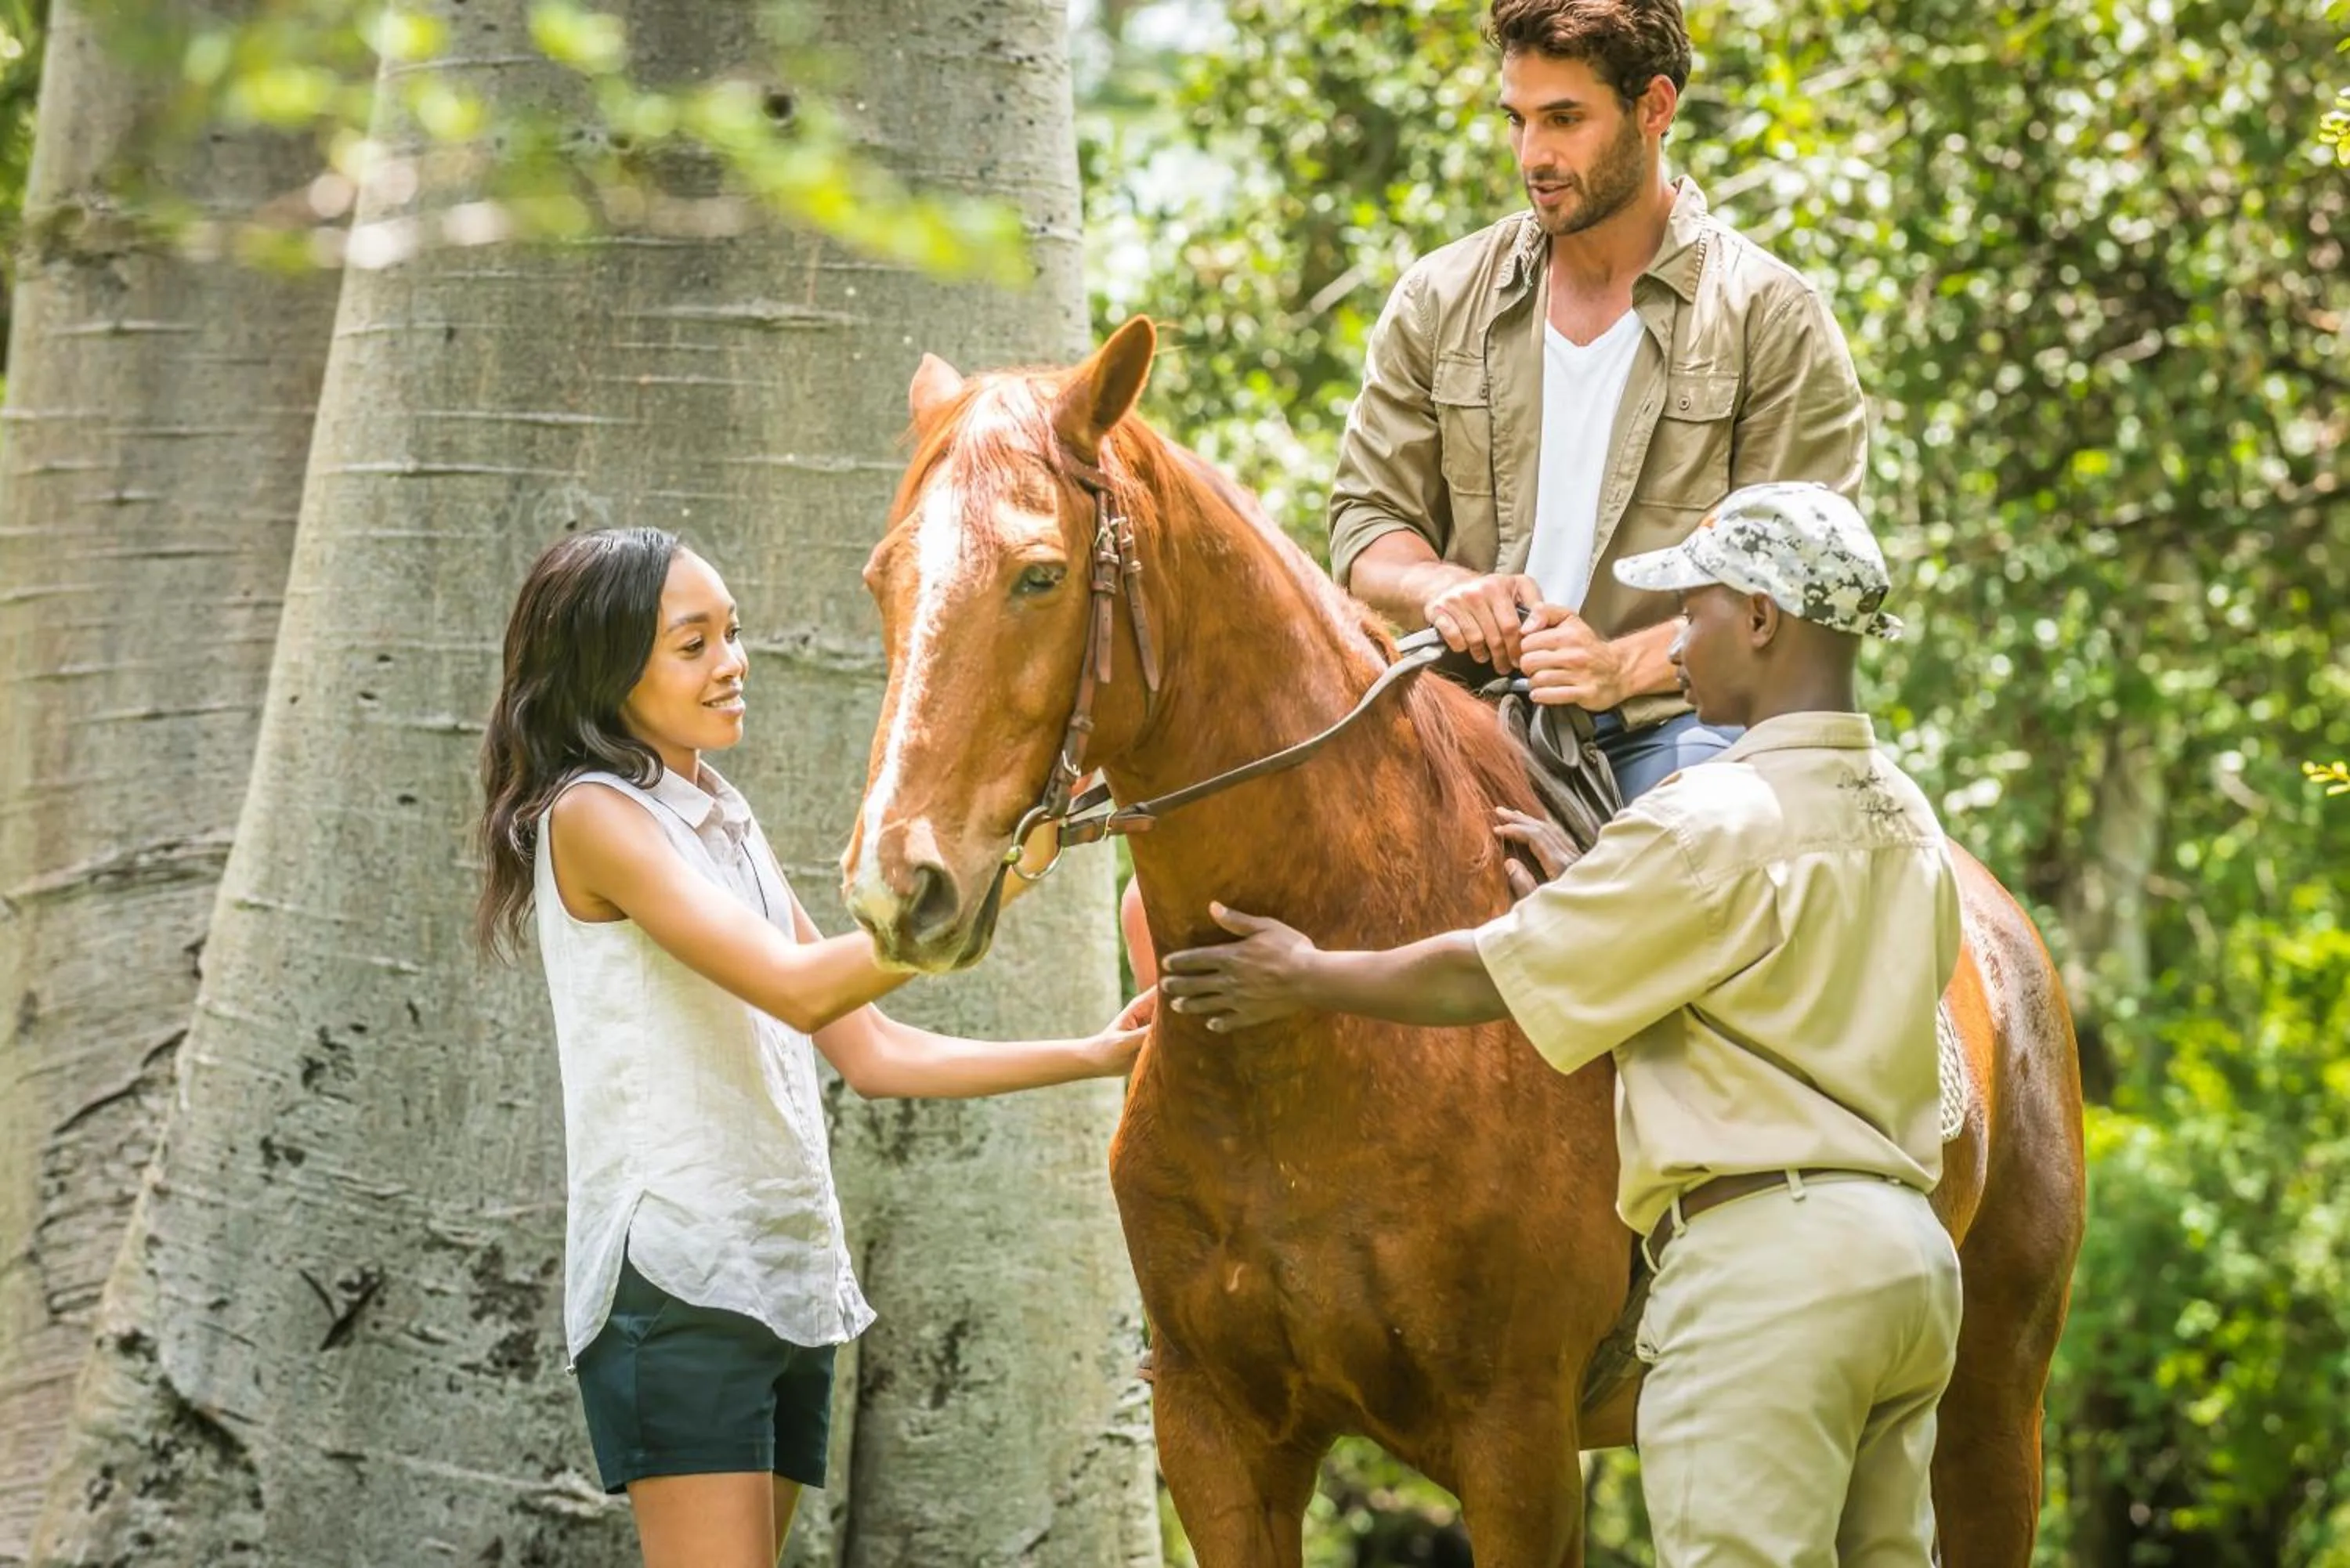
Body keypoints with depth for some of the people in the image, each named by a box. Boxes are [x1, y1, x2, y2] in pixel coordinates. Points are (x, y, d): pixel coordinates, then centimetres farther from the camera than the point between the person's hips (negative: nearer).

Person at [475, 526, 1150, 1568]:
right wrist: (997, 879, -25)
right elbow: (799, 988, -20)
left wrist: (1091, 1057, 10)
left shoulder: (723, 821, 17)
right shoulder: (593, 816, -8)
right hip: (674, 1277, -8)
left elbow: (872, 1052, 17)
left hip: (793, 1277, 8)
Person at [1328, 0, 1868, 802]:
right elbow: (1364, 523, 13)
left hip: (1672, 725, -2)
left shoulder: (1773, 318, 2)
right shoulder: (1438, 301, 13)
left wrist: (1625, 664, -20)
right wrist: (1440, 587, -12)